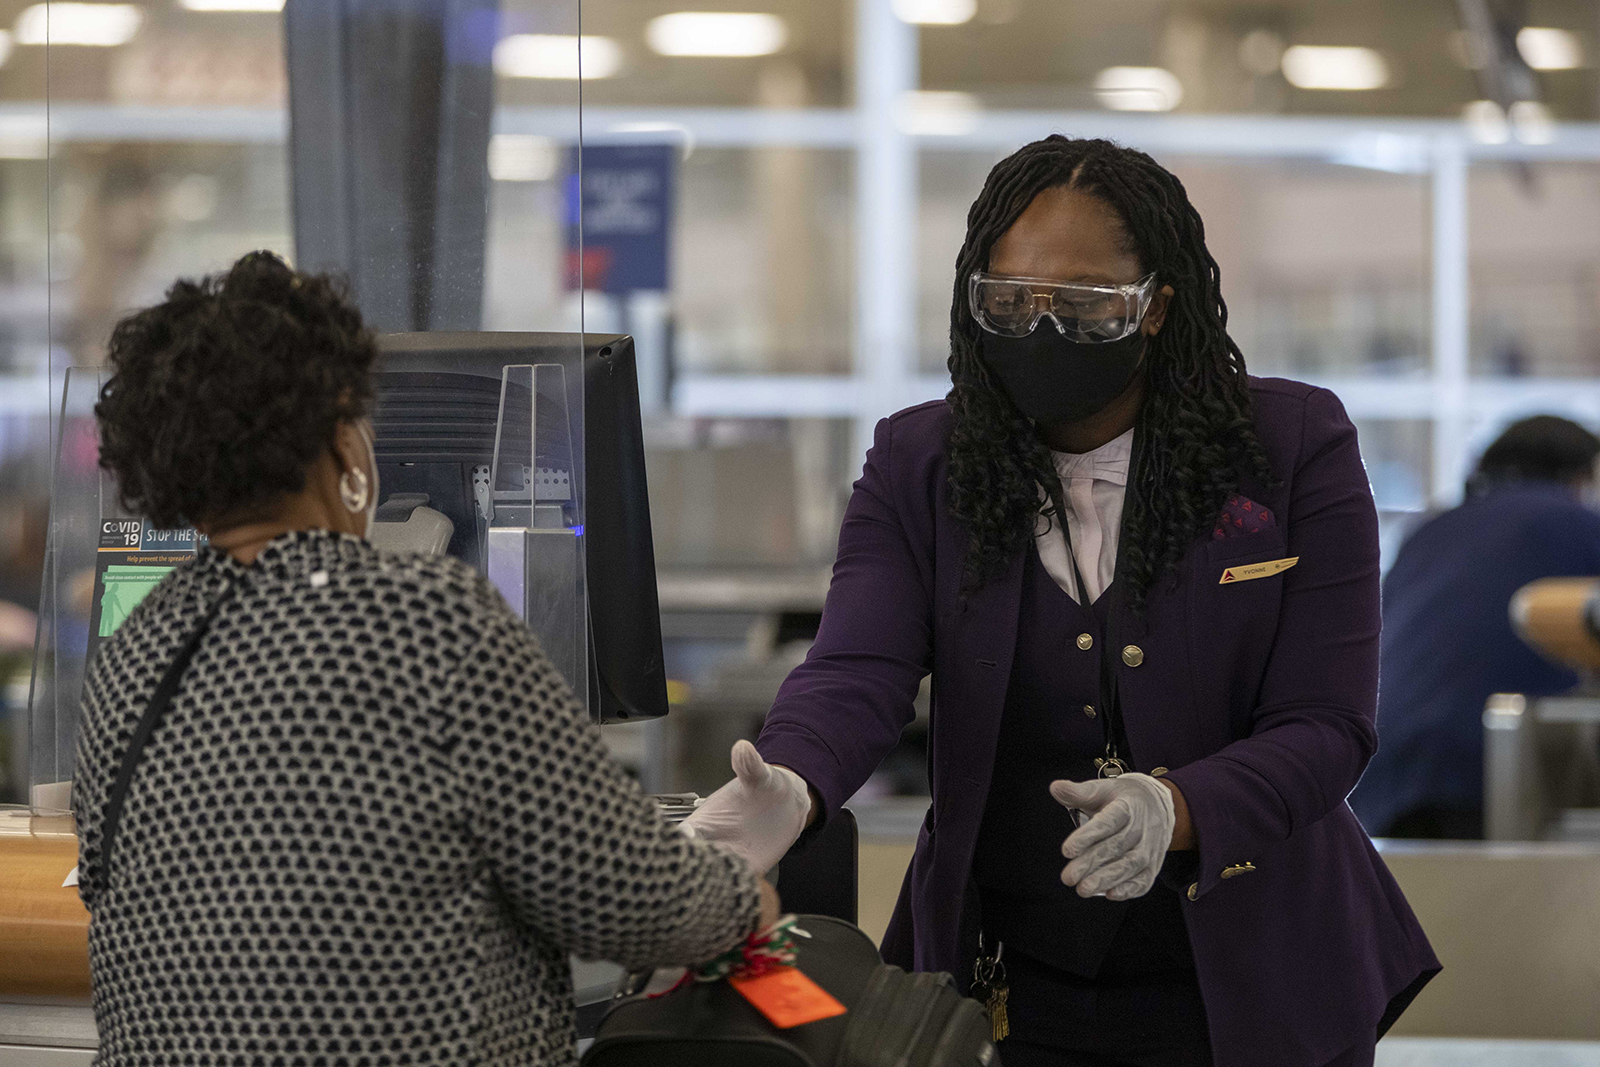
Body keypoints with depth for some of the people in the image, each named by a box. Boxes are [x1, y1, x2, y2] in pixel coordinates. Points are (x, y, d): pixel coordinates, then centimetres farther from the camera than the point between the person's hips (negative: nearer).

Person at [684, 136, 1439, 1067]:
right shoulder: (918, 467, -2)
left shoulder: (1297, 449, -8)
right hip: (1009, 988, 1)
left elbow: (1324, 727, -14)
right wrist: (789, 790, -42)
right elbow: (858, 671, -18)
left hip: (1251, 990, -1)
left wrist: (1174, 812, -34)